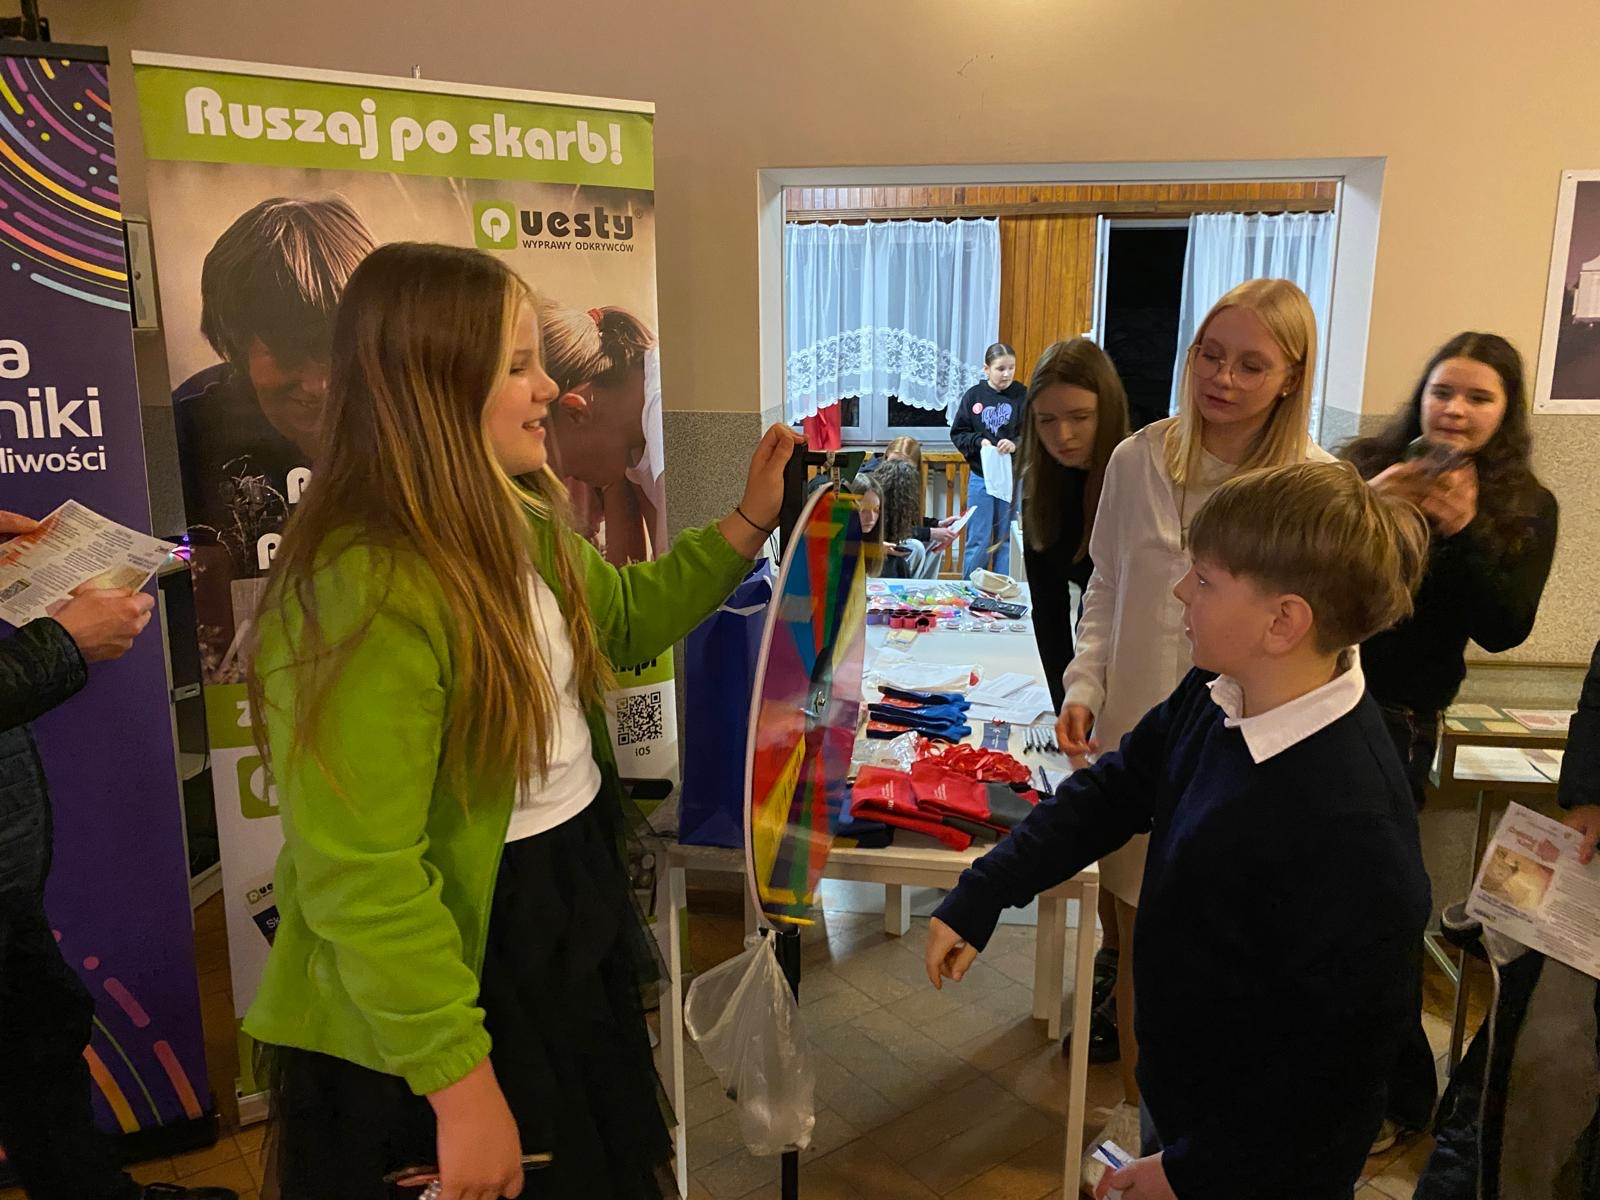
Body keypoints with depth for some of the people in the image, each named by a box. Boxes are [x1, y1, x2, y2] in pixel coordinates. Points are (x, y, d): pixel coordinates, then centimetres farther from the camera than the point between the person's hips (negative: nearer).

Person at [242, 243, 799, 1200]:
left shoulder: (517, 528, 0)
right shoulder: (367, 592, -29)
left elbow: (624, 618, 18)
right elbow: (362, 880, -29)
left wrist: (748, 525, 7)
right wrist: (460, 1084, -23)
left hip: (577, 906, 9)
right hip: (467, 960, -8)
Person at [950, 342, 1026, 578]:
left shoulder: (1023, 395, -4)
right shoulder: (974, 395, -1)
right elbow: (958, 433, 1)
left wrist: (1016, 444, -28)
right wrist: (979, 441, -16)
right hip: (980, 477, 0)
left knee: (1007, 540, 9)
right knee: (977, 541, 7)